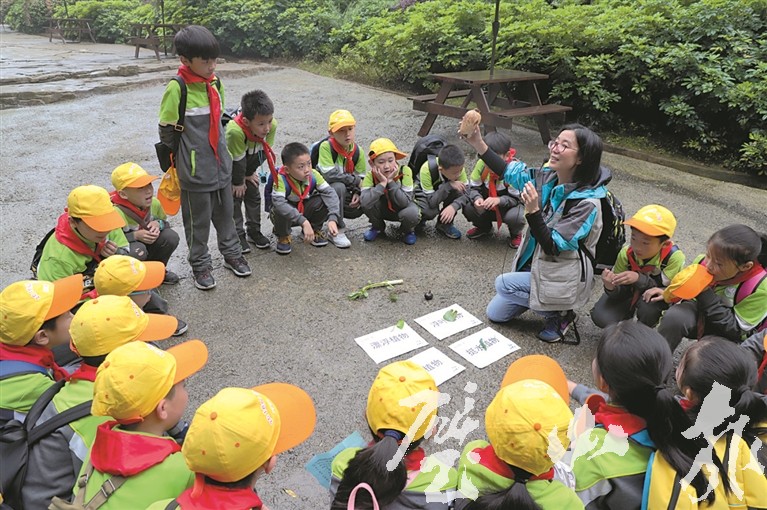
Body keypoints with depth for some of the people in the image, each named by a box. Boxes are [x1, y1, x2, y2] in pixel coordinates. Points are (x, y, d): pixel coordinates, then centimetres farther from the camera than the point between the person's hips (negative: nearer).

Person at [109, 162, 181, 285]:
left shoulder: (154, 203, -11)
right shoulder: (116, 212, -28)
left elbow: (165, 222, 6)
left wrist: (158, 224, -19)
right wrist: (135, 236, -33)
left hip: (149, 245, 6)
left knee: (171, 236, -19)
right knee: (137, 249, -39)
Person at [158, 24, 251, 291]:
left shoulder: (215, 83, 3)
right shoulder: (177, 89, -17)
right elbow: (167, 132, -9)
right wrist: (183, 159, 2)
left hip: (221, 164, 6)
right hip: (195, 170, -6)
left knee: (225, 212, 18)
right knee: (198, 219, 8)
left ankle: (232, 254, 35)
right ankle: (200, 265, 24)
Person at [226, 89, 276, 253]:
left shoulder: (272, 125, -31)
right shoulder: (235, 130, -46)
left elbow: (262, 152, -14)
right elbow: (237, 160, -31)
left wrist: (249, 173, -5)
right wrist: (238, 182, -16)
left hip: (249, 162, 5)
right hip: (229, 164, -5)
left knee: (254, 195, 9)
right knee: (234, 197, -3)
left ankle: (254, 232, 24)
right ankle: (238, 236, 9)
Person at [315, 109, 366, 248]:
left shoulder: (357, 151, -2)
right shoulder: (326, 147, -20)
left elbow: (361, 177, 4)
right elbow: (329, 175, -29)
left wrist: (357, 192, -17)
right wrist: (354, 180, -21)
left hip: (345, 191, 5)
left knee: (358, 208, -20)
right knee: (339, 187, -37)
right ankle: (337, 231, -23)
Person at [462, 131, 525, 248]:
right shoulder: (481, 164, -16)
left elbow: (517, 199, -23)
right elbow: (473, 187, -7)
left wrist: (499, 200, -42)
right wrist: (477, 198, -31)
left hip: (510, 206, -3)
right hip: (487, 206, 4)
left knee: (516, 217, -36)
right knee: (468, 208, -24)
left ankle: (515, 233, 5)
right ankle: (484, 227, 13)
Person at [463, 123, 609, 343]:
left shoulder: (586, 203, -28)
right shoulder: (548, 178, -8)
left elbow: (553, 247, -29)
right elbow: (510, 172, -1)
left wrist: (533, 211, -42)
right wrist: (477, 143, -12)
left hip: (562, 280, -7)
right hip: (535, 265, 7)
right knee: (495, 314, 11)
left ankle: (560, 314, -1)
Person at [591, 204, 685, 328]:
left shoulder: (674, 257, -31)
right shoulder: (626, 254, -25)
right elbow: (621, 293, -18)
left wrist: (639, 278, -46)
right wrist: (611, 287, -43)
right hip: (630, 292, 1)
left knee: (648, 303, -38)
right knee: (600, 317, -20)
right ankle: (629, 313, 15)